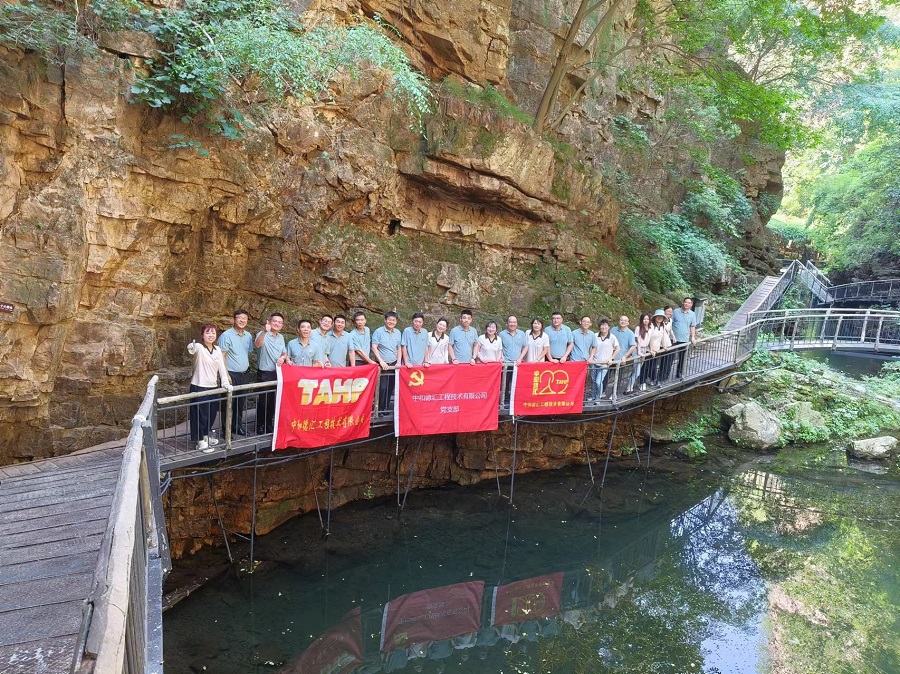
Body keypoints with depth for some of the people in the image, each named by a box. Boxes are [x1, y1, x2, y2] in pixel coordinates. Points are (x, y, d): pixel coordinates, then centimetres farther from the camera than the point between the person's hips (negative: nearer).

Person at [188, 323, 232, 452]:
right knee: (200, 415, 1)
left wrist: (225, 382, -6)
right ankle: (200, 441, 10)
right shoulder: (199, 347, -13)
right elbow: (193, 349, -37)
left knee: (212, 414, 16)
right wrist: (191, 348, -61)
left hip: (213, 387, 7)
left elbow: (221, 367, 7)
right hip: (199, 387, -6)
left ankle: (205, 436, 34)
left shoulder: (218, 350, 7)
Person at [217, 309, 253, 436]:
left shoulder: (248, 336, 10)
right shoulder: (226, 335, -10)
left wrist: (247, 367, 12)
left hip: (244, 374, 6)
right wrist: (226, 375, -16)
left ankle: (238, 426, 26)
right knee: (228, 404, -2)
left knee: (241, 403, 13)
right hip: (231, 374, -6)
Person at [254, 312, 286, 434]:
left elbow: (284, 353, 19)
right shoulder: (262, 334, -12)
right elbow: (257, 344, -34)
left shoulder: (281, 337, 11)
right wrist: (265, 331, -51)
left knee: (273, 401, 14)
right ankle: (260, 427, 12)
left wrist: (283, 358, -6)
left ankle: (270, 425, 26)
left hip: (277, 373, 6)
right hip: (265, 374, -6)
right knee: (263, 401, 1)